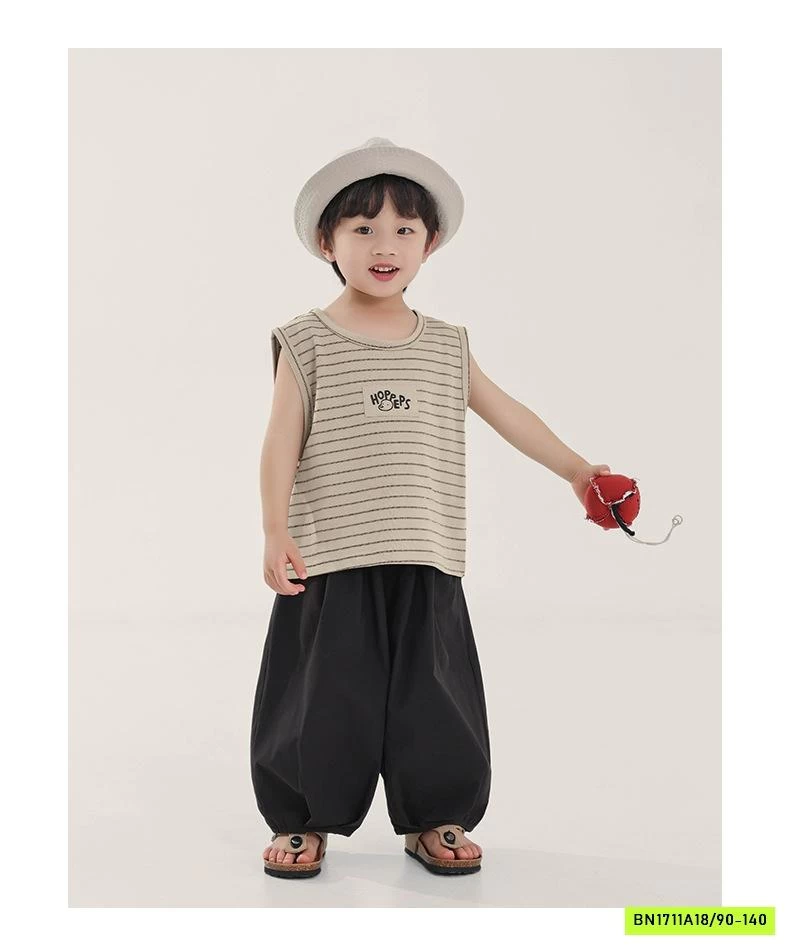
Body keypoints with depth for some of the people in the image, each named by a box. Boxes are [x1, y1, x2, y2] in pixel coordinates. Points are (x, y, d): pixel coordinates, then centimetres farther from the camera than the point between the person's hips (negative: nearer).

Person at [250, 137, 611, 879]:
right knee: (326, 692, 3)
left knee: (430, 693, 8)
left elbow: (508, 415, 18)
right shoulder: (306, 341, -1)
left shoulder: (446, 346, 10)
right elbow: (282, 441, -5)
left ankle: (434, 817, 25)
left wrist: (579, 472, 20)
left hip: (424, 564, 3)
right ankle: (303, 819, 21)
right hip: (331, 557, -3)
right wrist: (275, 532, -13)